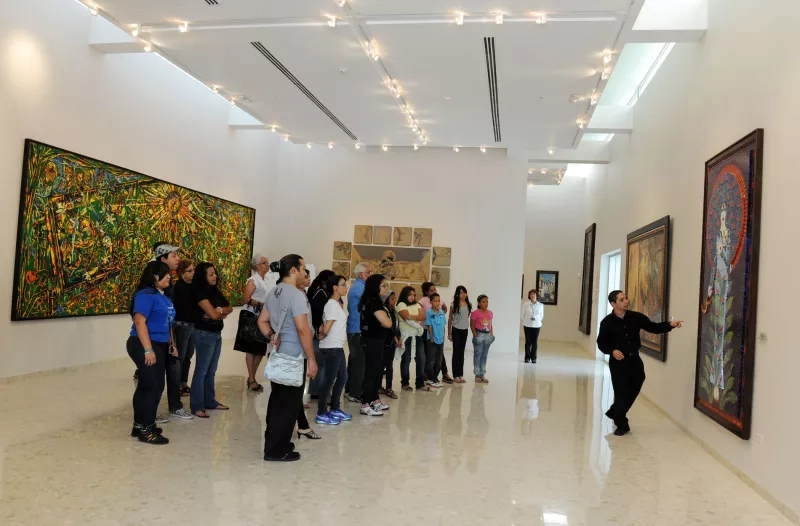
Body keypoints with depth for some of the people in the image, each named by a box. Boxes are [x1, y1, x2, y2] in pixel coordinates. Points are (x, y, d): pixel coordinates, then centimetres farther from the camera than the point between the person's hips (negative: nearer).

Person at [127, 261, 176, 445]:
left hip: (159, 346, 9)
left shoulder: (162, 295, 13)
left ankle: (139, 425, 25)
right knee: (152, 387, -6)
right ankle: (146, 430, 3)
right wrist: (148, 350, -25)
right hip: (145, 347, -9)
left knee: (146, 386, 15)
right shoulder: (145, 294, -15)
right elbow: (139, 322, -22)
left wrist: (171, 343, 21)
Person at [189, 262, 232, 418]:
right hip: (204, 334, -8)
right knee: (201, 371, -3)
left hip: (217, 334, 8)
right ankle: (197, 406, 3)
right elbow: (213, 314, -20)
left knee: (211, 371, 14)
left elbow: (230, 308, 7)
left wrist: (220, 311, -12)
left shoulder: (215, 291, 12)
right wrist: (223, 312, 0)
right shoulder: (200, 293, -13)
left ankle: (210, 401, 22)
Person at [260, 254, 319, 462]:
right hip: (293, 357, -9)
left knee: (277, 400, 17)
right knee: (289, 403, 0)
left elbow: (262, 321, 18)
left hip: (278, 355, 9)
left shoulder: (273, 293, 11)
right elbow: (302, 329, -23)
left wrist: (274, 338, 11)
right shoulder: (296, 295, -19)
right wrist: (312, 359, -18)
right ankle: (277, 450, 7)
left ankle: (273, 442, 28)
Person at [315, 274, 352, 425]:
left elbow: (324, 326, 14)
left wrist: (321, 331, -5)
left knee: (342, 377, 15)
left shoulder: (337, 303, 14)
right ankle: (321, 414, 6)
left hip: (337, 347, 10)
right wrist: (322, 336, -1)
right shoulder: (332, 305, -16)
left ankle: (335, 409, 27)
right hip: (332, 347, -10)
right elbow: (326, 329, -20)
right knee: (329, 379, -3)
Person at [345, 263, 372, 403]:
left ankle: (350, 390, 22)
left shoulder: (355, 286, 16)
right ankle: (355, 393, -4)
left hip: (353, 329, 10)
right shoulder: (360, 287, -15)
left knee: (354, 360, 15)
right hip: (359, 329, -10)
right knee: (359, 362, -6)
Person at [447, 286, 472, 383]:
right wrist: (449, 333, -6)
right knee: (456, 352, 2)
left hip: (465, 330, 4)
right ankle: (455, 375, 8)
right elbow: (450, 319, -4)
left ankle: (460, 375, 16)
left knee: (462, 353, 10)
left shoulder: (469, 305, 4)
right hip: (456, 330, -4)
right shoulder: (454, 305, -7)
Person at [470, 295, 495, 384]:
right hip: (479, 334, -6)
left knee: (484, 355, 11)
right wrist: (475, 335, -15)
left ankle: (482, 374, 17)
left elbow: (490, 324, 15)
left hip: (488, 335, 6)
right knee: (478, 354, 1)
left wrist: (492, 334, 5)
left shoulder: (490, 313, 9)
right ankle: (477, 375, 9)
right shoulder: (475, 313, -10)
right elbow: (472, 325, -9)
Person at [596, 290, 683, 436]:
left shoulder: (636, 317, -3)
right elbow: (601, 343, -5)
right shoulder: (607, 322, -10)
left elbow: (653, 328, -2)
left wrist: (670, 325, -17)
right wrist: (612, 351, -23)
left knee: (633, 390, 15)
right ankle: (621, 424, 17)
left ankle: (614, 412, 39)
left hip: (634, 359, 4)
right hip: (617, 362, -4)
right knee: (621, 392, -2)